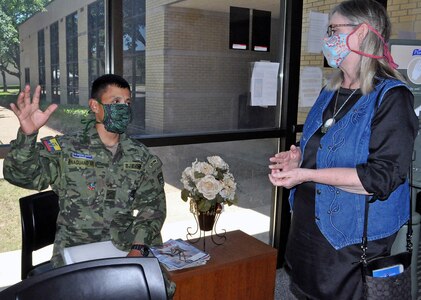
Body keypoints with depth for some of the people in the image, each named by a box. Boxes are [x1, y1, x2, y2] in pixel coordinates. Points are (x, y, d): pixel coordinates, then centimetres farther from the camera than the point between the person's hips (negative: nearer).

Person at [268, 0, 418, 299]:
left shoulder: (391, 97, -16)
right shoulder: (331, 92, 9)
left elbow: (383, 177, -24)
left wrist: (308, 174, -25)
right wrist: (301, 157, 1)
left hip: (352, 242, -8)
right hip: (307, 227, 8)